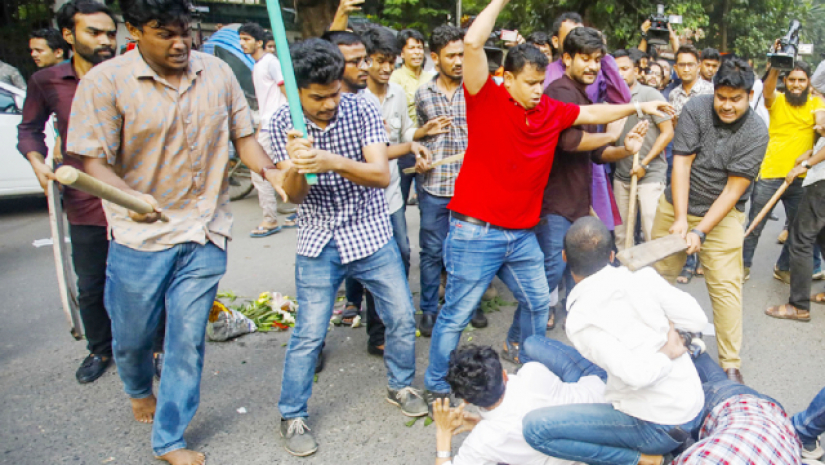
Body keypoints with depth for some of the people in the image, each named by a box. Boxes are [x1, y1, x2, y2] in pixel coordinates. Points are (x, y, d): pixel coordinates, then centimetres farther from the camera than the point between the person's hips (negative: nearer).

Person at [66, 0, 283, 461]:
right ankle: (140, 389, 53)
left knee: (188, 339, 7)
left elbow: (243, 135, 6)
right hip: (140, 234, -1)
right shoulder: (105, 81, -9)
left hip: (205, 234, 2)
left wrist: (269, 171, -13)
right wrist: (130, 196, -31)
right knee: (132, 336, 16)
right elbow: (94, 161, -11)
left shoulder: (218, 72, 0)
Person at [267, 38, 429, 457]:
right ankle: (293, 416, 22)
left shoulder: (362, 110, -11)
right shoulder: (283, 123, -9)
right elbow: (294, 195, -11)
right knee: (309, 334, 1)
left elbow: (382, 175, -20)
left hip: (371, 234, 1)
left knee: (402, 317, 9)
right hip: (319, 242, -1)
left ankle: (400, 386, 35)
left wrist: (335, 162, -37)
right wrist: (296, 167, -35)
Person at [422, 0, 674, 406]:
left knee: (538, 303, 20)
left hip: (522, 234, 7)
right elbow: (473, 42, -21)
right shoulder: (486, 98, -10)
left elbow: (594, 113, 23)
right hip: (476, 232, -7)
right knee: (457, 313, 2)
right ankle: (436, 386, 20)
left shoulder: (552, 111, 8)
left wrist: (638, 107, 20)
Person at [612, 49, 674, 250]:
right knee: (621, 234, 10)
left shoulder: (650, 95, -4)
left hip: (650, 175, -5)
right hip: (621, 175, 5)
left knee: (652, 233, -4)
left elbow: (668, 132, -8)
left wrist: (644, 164, -12)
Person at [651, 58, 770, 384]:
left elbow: (734, 188, -15)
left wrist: (700, 231, -21)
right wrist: (680, 218, -20)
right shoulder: (695, 109, -10)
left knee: (725, 286, -4)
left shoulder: (756, 132, -12)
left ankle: (731, 365, 8)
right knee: (657, 275, 5)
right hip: (676, 206, 2)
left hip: (723, 214, -1)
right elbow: (681, 164, -13)